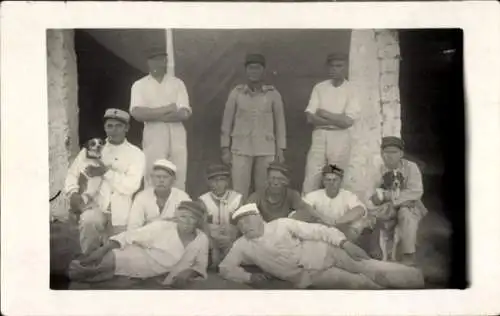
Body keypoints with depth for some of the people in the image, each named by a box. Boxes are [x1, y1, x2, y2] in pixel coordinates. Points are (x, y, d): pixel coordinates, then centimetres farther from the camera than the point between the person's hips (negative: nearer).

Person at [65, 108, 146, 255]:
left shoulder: (136, 154, -1)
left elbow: (131, 186, -13)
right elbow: (72, 173, 8)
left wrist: (106, 172, -20)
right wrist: (73, 192, -11)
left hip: (120, 215, 0)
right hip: (95, 206, 0)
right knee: (89, 220, -32)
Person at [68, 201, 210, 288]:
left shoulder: (202, 239, -4)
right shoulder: (162, 227, -16)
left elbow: (201, 265, 6)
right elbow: (130, 236, -16)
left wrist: (188, 273, -17)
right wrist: (102, 250, -25)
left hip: (157, 275, 3)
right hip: (139, 259, -3)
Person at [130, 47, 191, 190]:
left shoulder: (177, 83, 10)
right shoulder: (139, 85, 7)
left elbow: (185, 113, -2)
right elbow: (137, 113, -8)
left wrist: (153, 114, -15)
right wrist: (166, 110, -12)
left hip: (177, 135, 2)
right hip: (153, 136, -1)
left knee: (178, 180, 1)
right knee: (153, 180, -4)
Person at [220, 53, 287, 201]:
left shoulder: (273, 94, 3)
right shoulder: (236, 93, 3)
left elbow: (280, 122, 7)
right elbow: (227, 122, 7)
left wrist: (280, 150, 4)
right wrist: (225, 149, 4)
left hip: (266, 150, 0)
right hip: (241, 149, 0)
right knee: (239, 192, -5)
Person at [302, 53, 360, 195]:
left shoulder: (351, 90, 0)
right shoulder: (319, 88, 5)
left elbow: (347, 121, -9)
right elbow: (310, 117, -3)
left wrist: (323, 113, -6)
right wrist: (336, 120, -10)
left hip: (340, 138, -1)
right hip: (319, 136, 2)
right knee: (310, 180, -2)